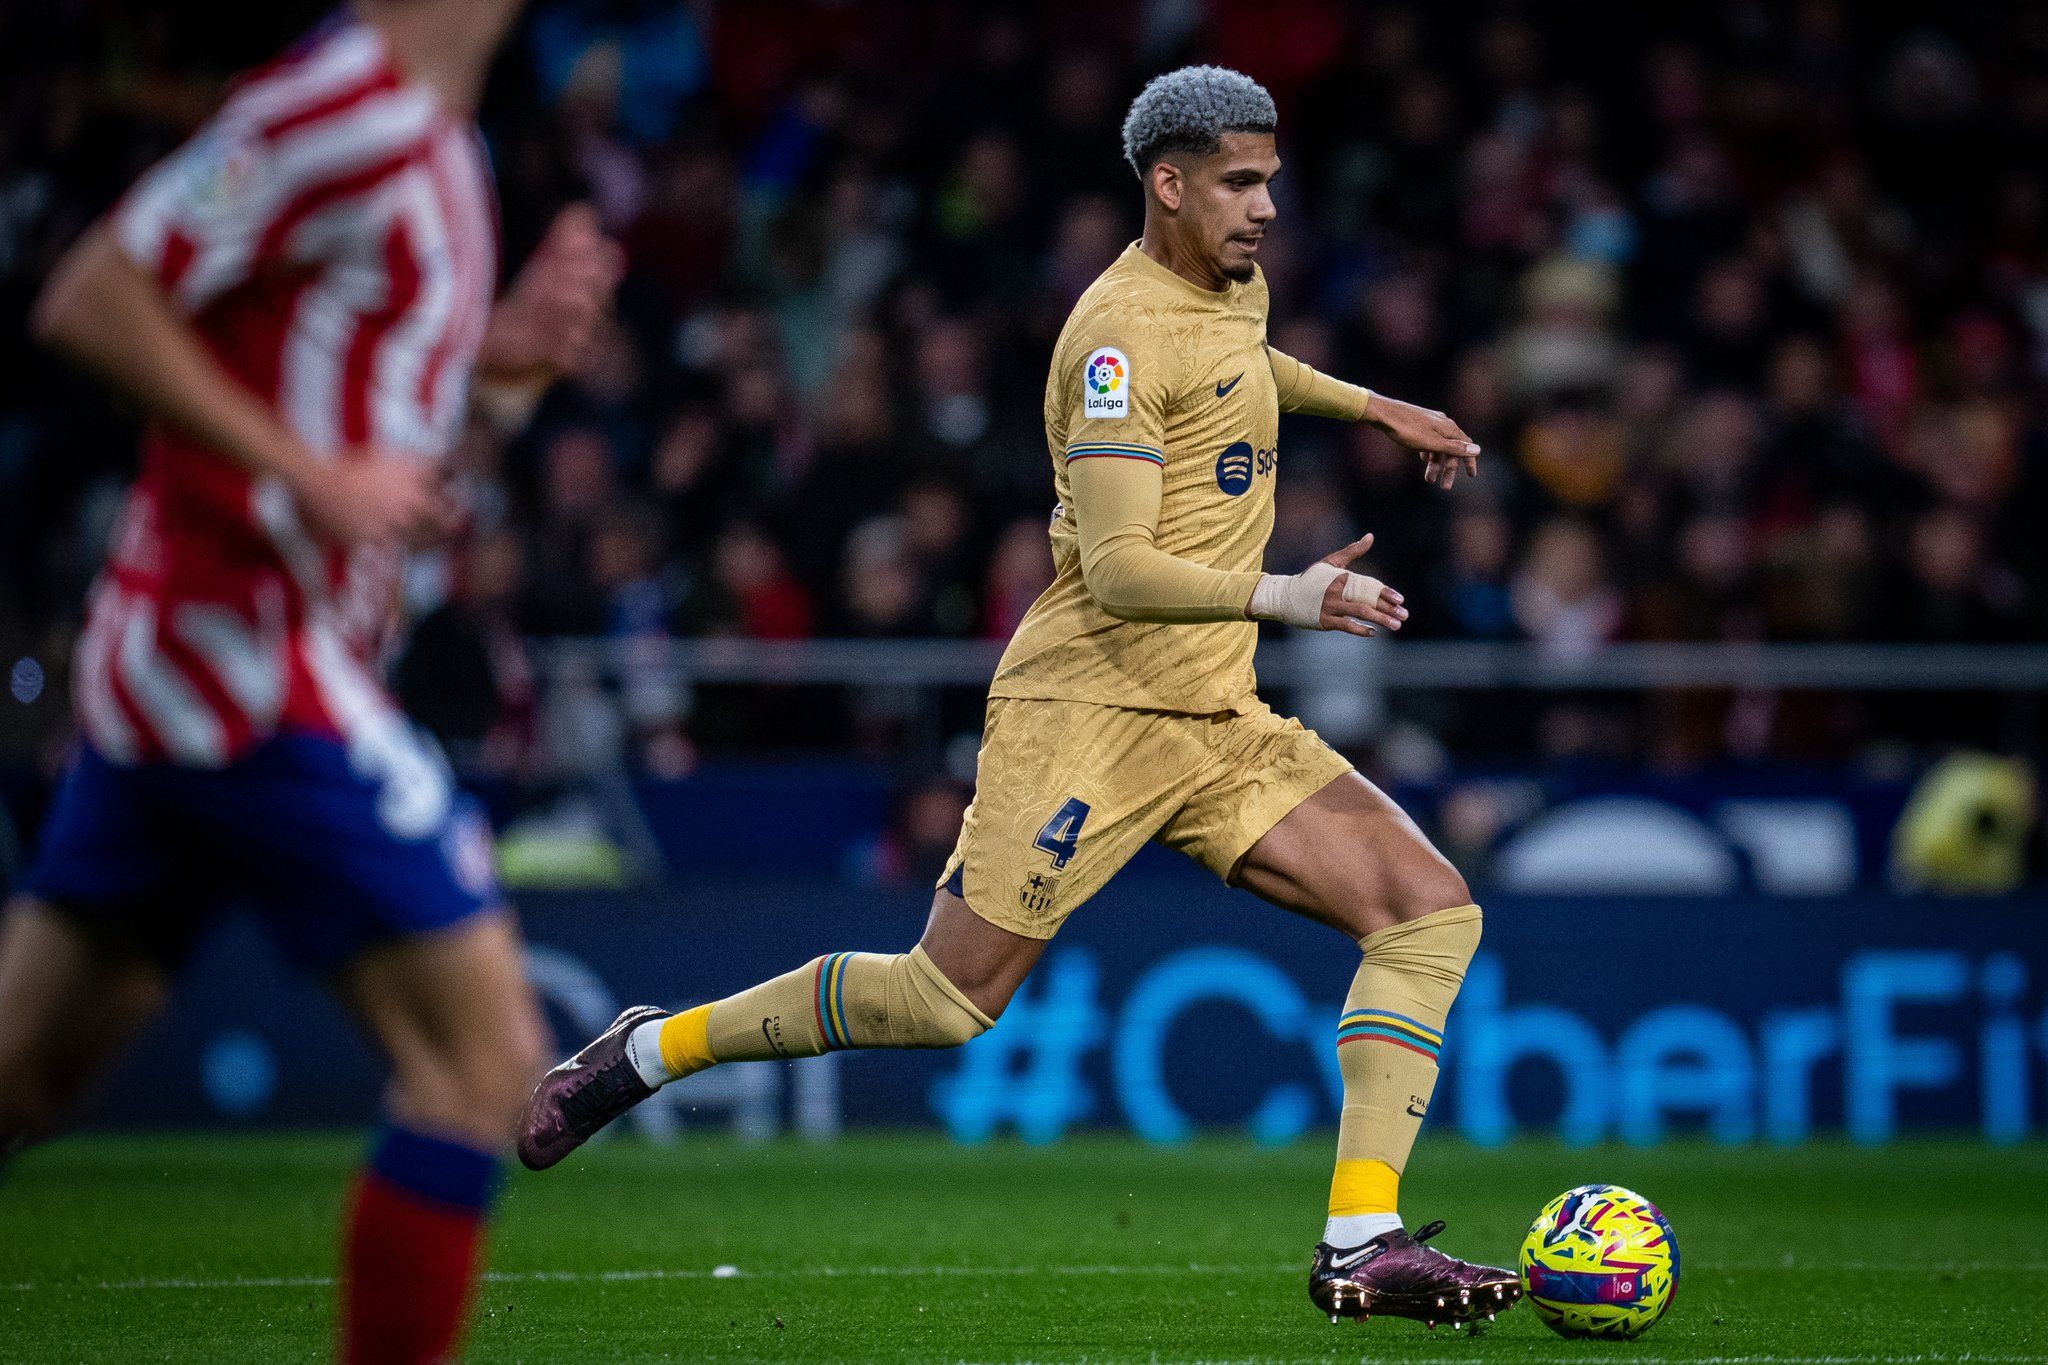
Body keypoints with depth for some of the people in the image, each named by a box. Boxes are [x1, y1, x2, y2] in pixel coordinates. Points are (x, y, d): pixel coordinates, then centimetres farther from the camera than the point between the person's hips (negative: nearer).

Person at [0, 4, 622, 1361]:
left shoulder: (439, 146, 15)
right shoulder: (342, 110, -15)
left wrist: (513, 344, 6)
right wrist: (308, 472, -19)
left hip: (167, 672, 10)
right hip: (249, 661, -10)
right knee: (485, 1056, -8)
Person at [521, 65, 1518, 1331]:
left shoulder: (1237, 291, 13)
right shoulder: (1123, 330, -15)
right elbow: (1117, 570, -24)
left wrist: (1380, 408, 38)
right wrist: (1280, 595, -32)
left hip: (1218, 725, 8)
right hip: (1089, 708, -8)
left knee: (1434, 908, -7)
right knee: (949, 999, -12)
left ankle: (1363, 1245, -11)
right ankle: (654, 1048, 12)